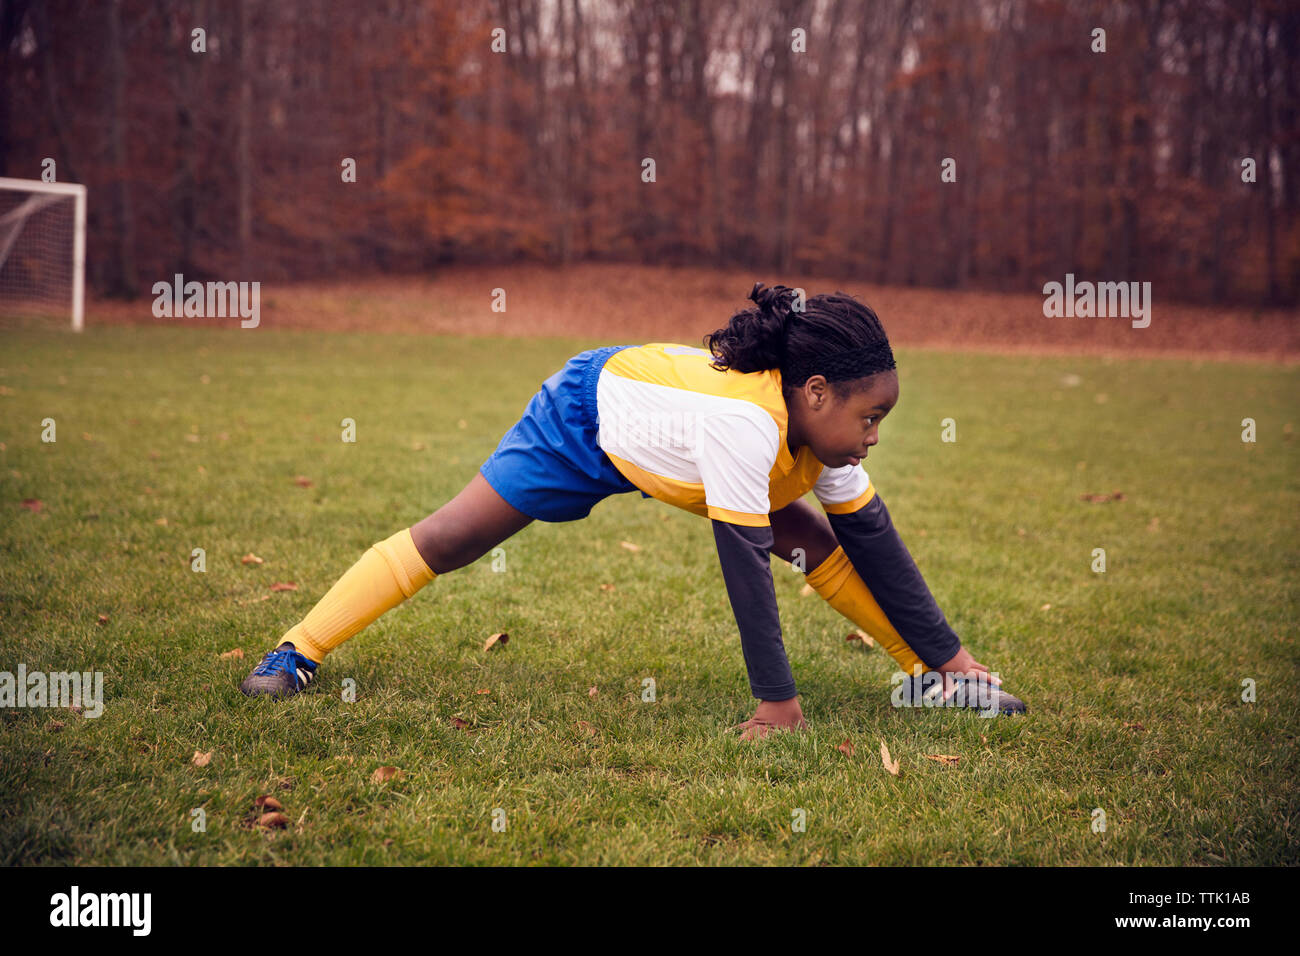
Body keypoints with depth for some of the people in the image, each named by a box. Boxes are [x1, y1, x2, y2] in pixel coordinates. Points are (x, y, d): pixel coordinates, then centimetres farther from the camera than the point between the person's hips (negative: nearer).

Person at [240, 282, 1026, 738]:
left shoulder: (821, 425, -20)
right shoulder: (745, 422, -44)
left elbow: (873, 539, -12)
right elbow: (743, 561, -43)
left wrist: (947, 652, -11)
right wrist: (776, 703, -40)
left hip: (659, 435, 7)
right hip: (587, 416, -7)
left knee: (812, 540, -2)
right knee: (451, 539, -6)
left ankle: (935, 679, 7)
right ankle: (298, 653, 6)